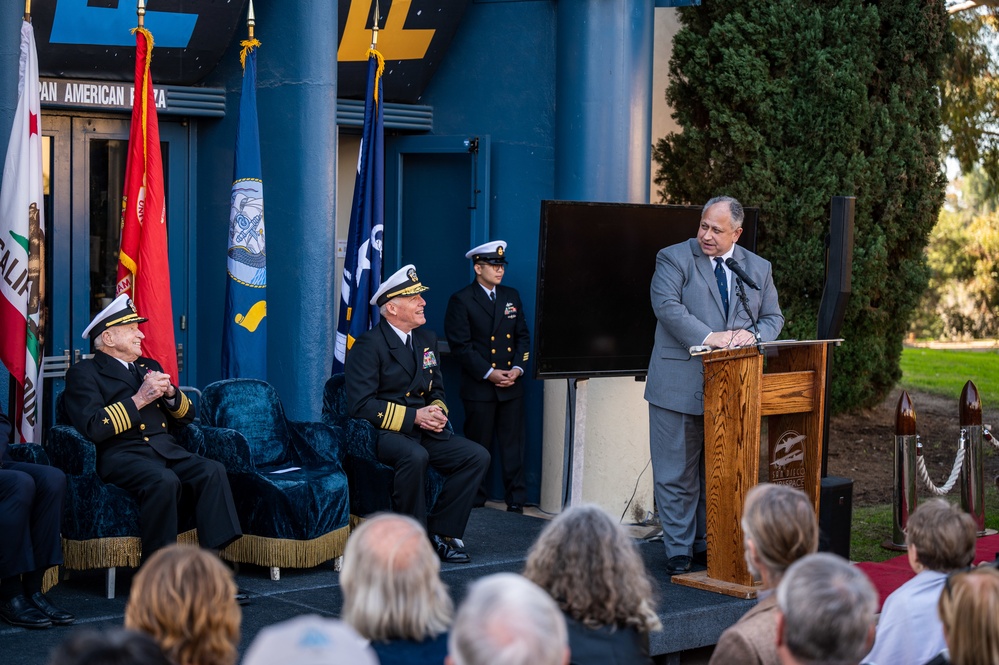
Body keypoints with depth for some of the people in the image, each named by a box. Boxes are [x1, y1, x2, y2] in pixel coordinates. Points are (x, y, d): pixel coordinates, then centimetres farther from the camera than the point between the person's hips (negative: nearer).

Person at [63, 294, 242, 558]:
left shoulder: (149, 366, 27)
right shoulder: (84, 373, 6)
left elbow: (187, 415, 25)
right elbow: (94, 428, -11)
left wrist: (169, 392, 4)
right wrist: (138, 400, -12)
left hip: (166, 448, 6)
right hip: (121, 455, -6)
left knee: (213, 471, -24)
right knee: (164, 481, -37)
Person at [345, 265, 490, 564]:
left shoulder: (427, 339, 15)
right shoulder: (369, 345, -10)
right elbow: (360, 405, -17)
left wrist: (437, 411, -1)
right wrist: (412, 416, -20)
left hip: (423, 431, 8)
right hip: (381, 434, -8)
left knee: (478, 457, -10)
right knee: (415, 456, -38)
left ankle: (439, 533, -6)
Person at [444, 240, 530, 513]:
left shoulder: (511, 296, 13)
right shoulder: (461, 301, -4)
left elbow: (523, 336, 13)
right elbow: (460, 345, -9)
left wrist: (518, 368, -3)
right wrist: (489, 373, -14)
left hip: (512, 386, 4)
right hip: (479, 388, -4)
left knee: (513, 445, 3)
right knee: (479, 447, 3)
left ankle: (516, 500, 7)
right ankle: (476, 501, 12)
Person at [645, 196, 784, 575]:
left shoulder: (758, 269, 13)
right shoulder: (674, 259, 0)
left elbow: (773, 318, 13)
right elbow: (667, 305, -14)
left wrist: (753, 334, -10)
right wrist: (709, 337, -25)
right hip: (680, 384, -4)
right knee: (676, 473, -1)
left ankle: (706, 544, 21)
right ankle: (679, 551, 7)